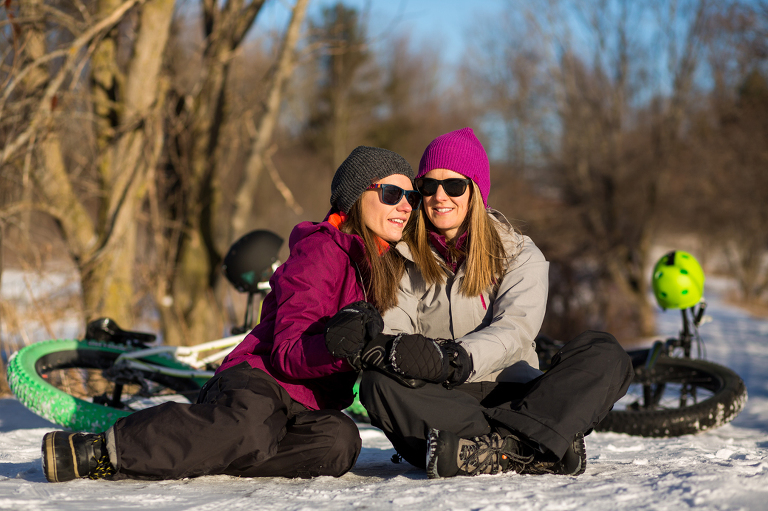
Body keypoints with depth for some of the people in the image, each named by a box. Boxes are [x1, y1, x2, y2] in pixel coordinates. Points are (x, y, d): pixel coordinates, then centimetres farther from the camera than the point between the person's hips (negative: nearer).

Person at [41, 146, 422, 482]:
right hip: (256, 382, -6)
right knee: (252, 426, -43)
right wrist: (338, 343, -35)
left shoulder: (387, 265, 18)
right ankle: (100, 451, -32)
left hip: (305, 409, 6)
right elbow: (288, 356, -16)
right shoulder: (322, 252, -8)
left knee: (338, 442, -32)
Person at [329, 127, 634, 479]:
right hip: (441, 402, 0)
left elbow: (514, 330, -9)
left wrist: (453, 359, -29)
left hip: (511, 392, 0)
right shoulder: (404, 257, 12)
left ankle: (486, 449, -41)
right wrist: (389, 346, -28)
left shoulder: (521, 256, 8)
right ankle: (528, 449, -40)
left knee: (606, 356, -23)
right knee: (378, 384, -32)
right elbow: (392, 326, -1)